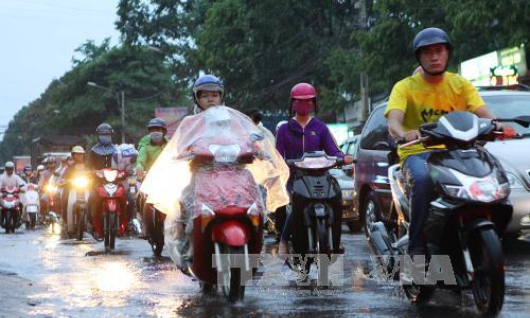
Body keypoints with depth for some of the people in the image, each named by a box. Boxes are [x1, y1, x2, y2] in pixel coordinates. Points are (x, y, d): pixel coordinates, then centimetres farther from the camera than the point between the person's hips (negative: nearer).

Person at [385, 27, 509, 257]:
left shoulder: (460, 84, 11)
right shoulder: (405, 87, 3)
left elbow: (483, 112, -4)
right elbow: (394, 120, -15)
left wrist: (496, 124, -29)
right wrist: (403, 134, -40)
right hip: (417, 153, -3)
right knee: (423, 179, -38)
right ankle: (417, 247, -29)